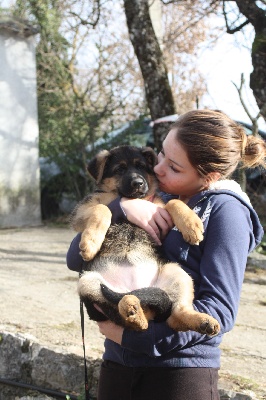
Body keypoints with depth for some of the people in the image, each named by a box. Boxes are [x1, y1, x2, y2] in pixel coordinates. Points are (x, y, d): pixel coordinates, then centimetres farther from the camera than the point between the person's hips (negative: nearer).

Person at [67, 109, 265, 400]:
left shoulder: (225, 210, -8)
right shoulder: (156, 201, 9)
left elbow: (219, 310, -15)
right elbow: (75, 259, 5)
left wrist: (131, 335, -20)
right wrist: (121, 207, -11)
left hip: (180, 374, -6)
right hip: (116, 365, 6)